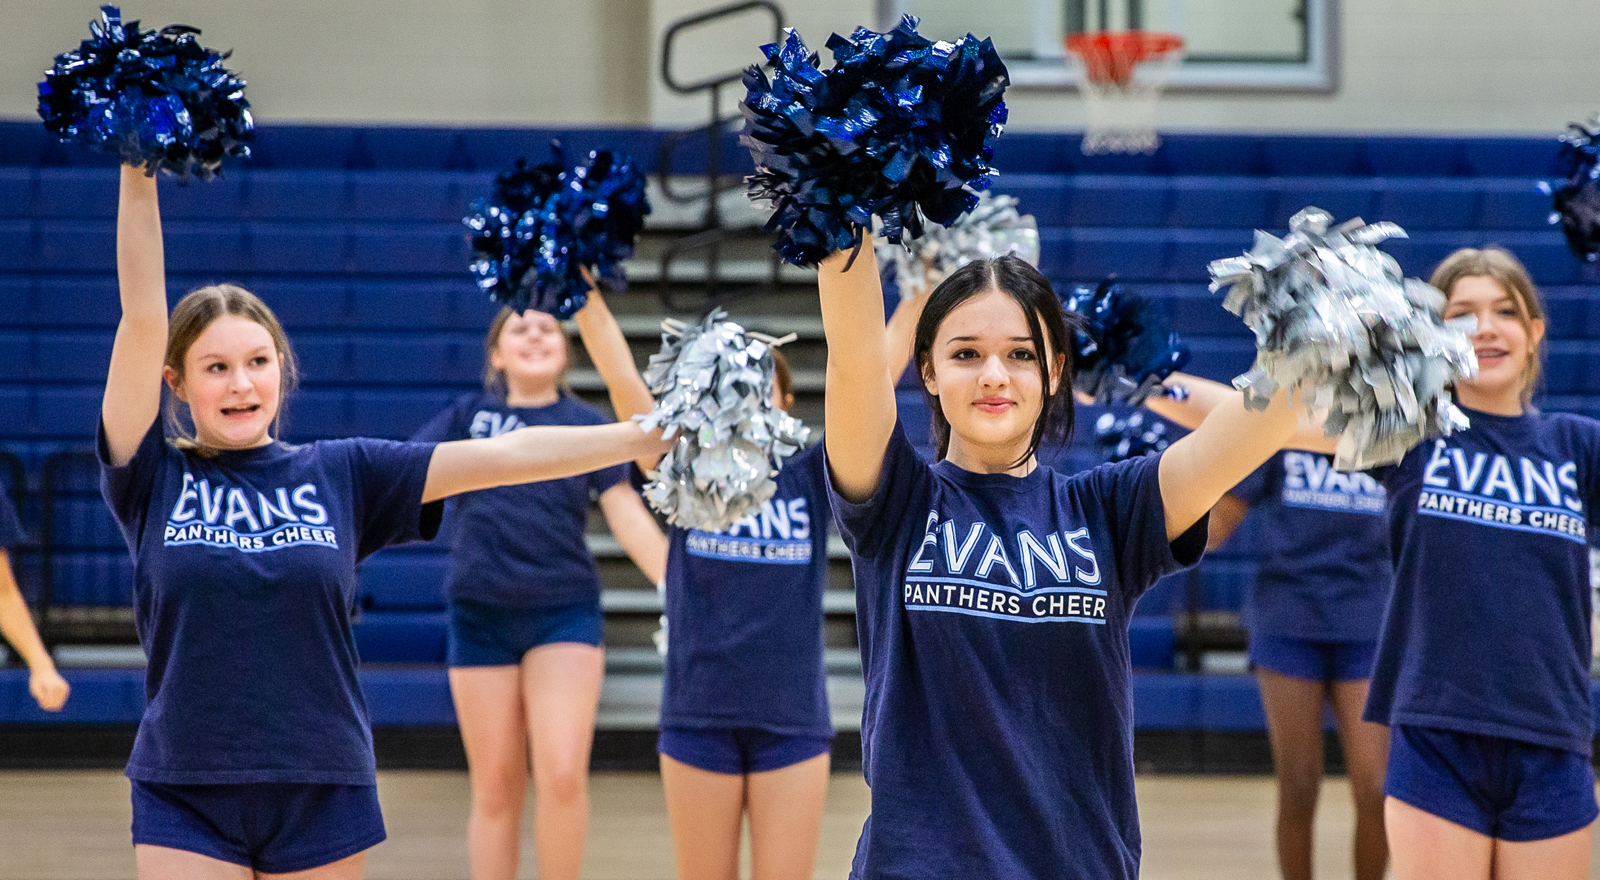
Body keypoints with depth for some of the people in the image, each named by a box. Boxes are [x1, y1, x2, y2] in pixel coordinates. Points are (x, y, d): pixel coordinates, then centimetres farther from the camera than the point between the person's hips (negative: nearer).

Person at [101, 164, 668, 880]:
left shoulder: (342, 472, 5)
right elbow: (143, 317, -8)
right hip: (186, 801, -2)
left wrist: (651, 436, -6)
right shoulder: (154, 476, 1)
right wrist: (139, 174, -15)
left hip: (323, 795, 2)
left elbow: (502, 456, -1)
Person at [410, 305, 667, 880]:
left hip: (564, 613, -1)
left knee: (563, 775, -14)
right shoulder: (467, 416, 8)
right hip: (481, 616, 1)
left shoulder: (585, 423, 6)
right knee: (496, 788, 5)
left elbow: (627, 515, 0)